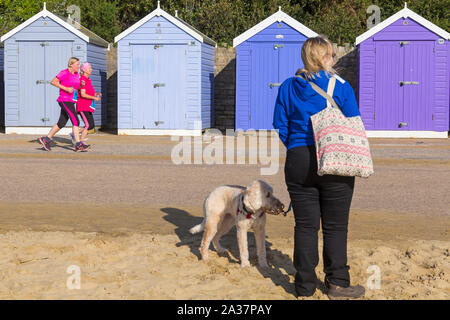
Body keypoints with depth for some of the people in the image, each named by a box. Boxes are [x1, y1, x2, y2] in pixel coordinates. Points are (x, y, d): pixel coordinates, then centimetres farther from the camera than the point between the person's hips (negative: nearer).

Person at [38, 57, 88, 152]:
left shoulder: (76, 74, 14)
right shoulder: (65, 73, -10)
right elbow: (53, 82, -12)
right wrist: (66, 88, -18)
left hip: (71, 102, 9)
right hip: (64, 100, -9)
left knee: (61, 123, 10)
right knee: (75, 121, -15)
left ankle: (46, 139, 20)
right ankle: (78, 145, -15)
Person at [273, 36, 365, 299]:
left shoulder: (288, 88, 3)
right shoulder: (341, 87, -5)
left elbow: (280, 127, 7)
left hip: (298, 163, 3)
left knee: (305, 226, 8)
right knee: (335, 226, 6)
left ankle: (305, 285, 11)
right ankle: (337, 283, 10)